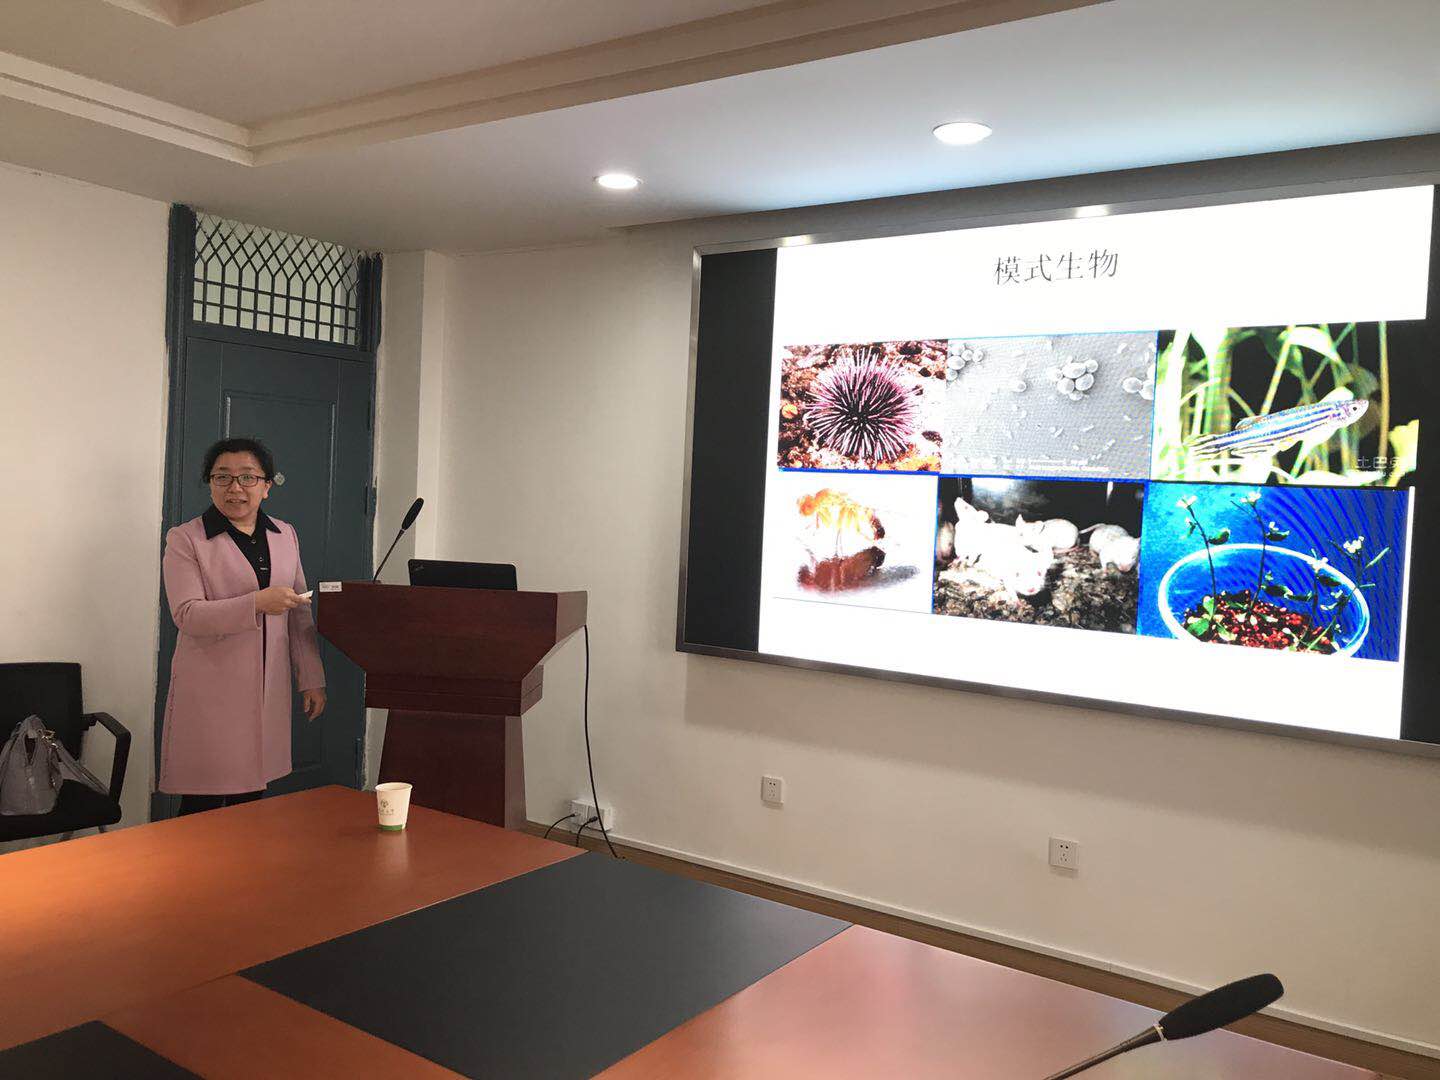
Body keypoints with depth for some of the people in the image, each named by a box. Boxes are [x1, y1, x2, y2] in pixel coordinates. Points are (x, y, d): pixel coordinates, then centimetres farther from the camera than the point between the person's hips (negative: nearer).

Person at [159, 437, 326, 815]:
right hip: (209, 691, -4)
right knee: (203, 800, 1)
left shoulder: (285, 536, 10)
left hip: (267, 690, 4)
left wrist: (311, 680, 9)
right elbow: (187, 614, -14)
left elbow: (300, 616, 13)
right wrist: (257, 603, -25)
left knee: (252, 794, 9)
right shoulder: (185, 539, -3)